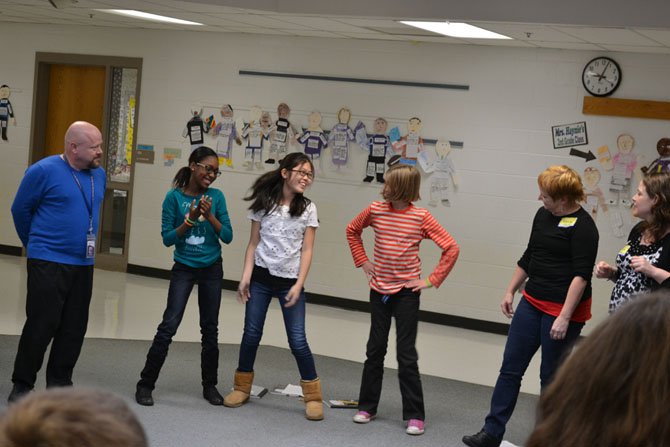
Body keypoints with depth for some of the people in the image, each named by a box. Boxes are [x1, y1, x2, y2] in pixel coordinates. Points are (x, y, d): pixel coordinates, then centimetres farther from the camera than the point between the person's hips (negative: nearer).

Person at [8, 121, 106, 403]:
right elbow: (20, 209, 0)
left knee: (75, 328, 8)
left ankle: (59, 384, 19)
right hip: (47, 263, -6)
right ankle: (22, 385, 11)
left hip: (83, 264, 6)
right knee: (41, 326, -4)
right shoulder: (44, 171, -10)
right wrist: (34, 245, 10)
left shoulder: (99, 175, 7)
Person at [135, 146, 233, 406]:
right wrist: (190, 220, -22)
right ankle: (146, 384, 1)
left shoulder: (216, 197, -3)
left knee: (210, 328, 10)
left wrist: (209, 216, -18)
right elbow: (167, 238, -9)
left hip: (211, 269, 3)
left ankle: (210, 386, 21)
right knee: (169, 325, -8)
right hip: (184, 268, -2)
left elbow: (227, 236, -5)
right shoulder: (174, 197, -9)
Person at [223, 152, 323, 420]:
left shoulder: (307, 209, -1)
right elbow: (253, 243, 3)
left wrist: (298, 285, -10)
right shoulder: (264, 203, 1)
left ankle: (313, 395, 6)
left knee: (297, 340, -5)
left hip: (290, 281, -1)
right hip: (261, 278, 1)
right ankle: (242, 387, 23)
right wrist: (245, 277, -4)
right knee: (251, 334, 6)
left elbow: (306, 250, -2)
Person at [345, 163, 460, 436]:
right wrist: (362, 261, 8)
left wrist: (432, 280, -11)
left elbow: (451, 248, -10)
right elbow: (352, 231, 17)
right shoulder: (375, 211, -2)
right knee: (375, 351, 12)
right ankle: (367, 407, 23)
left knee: (406, 355, 0)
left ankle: (414, 416, 8)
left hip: (406, 293, -3)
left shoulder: (421, 217, -12)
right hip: (378, 290, 3)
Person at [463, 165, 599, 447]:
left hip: (563, 309, -7)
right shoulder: (543, 215, 8)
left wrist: (564, 318, -24)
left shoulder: (582, 226, -15)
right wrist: (510, 292, 19)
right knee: (510, 368, 7)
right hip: (532, 303, 8)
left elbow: (581, 275, -20)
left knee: (552, 377, 4)